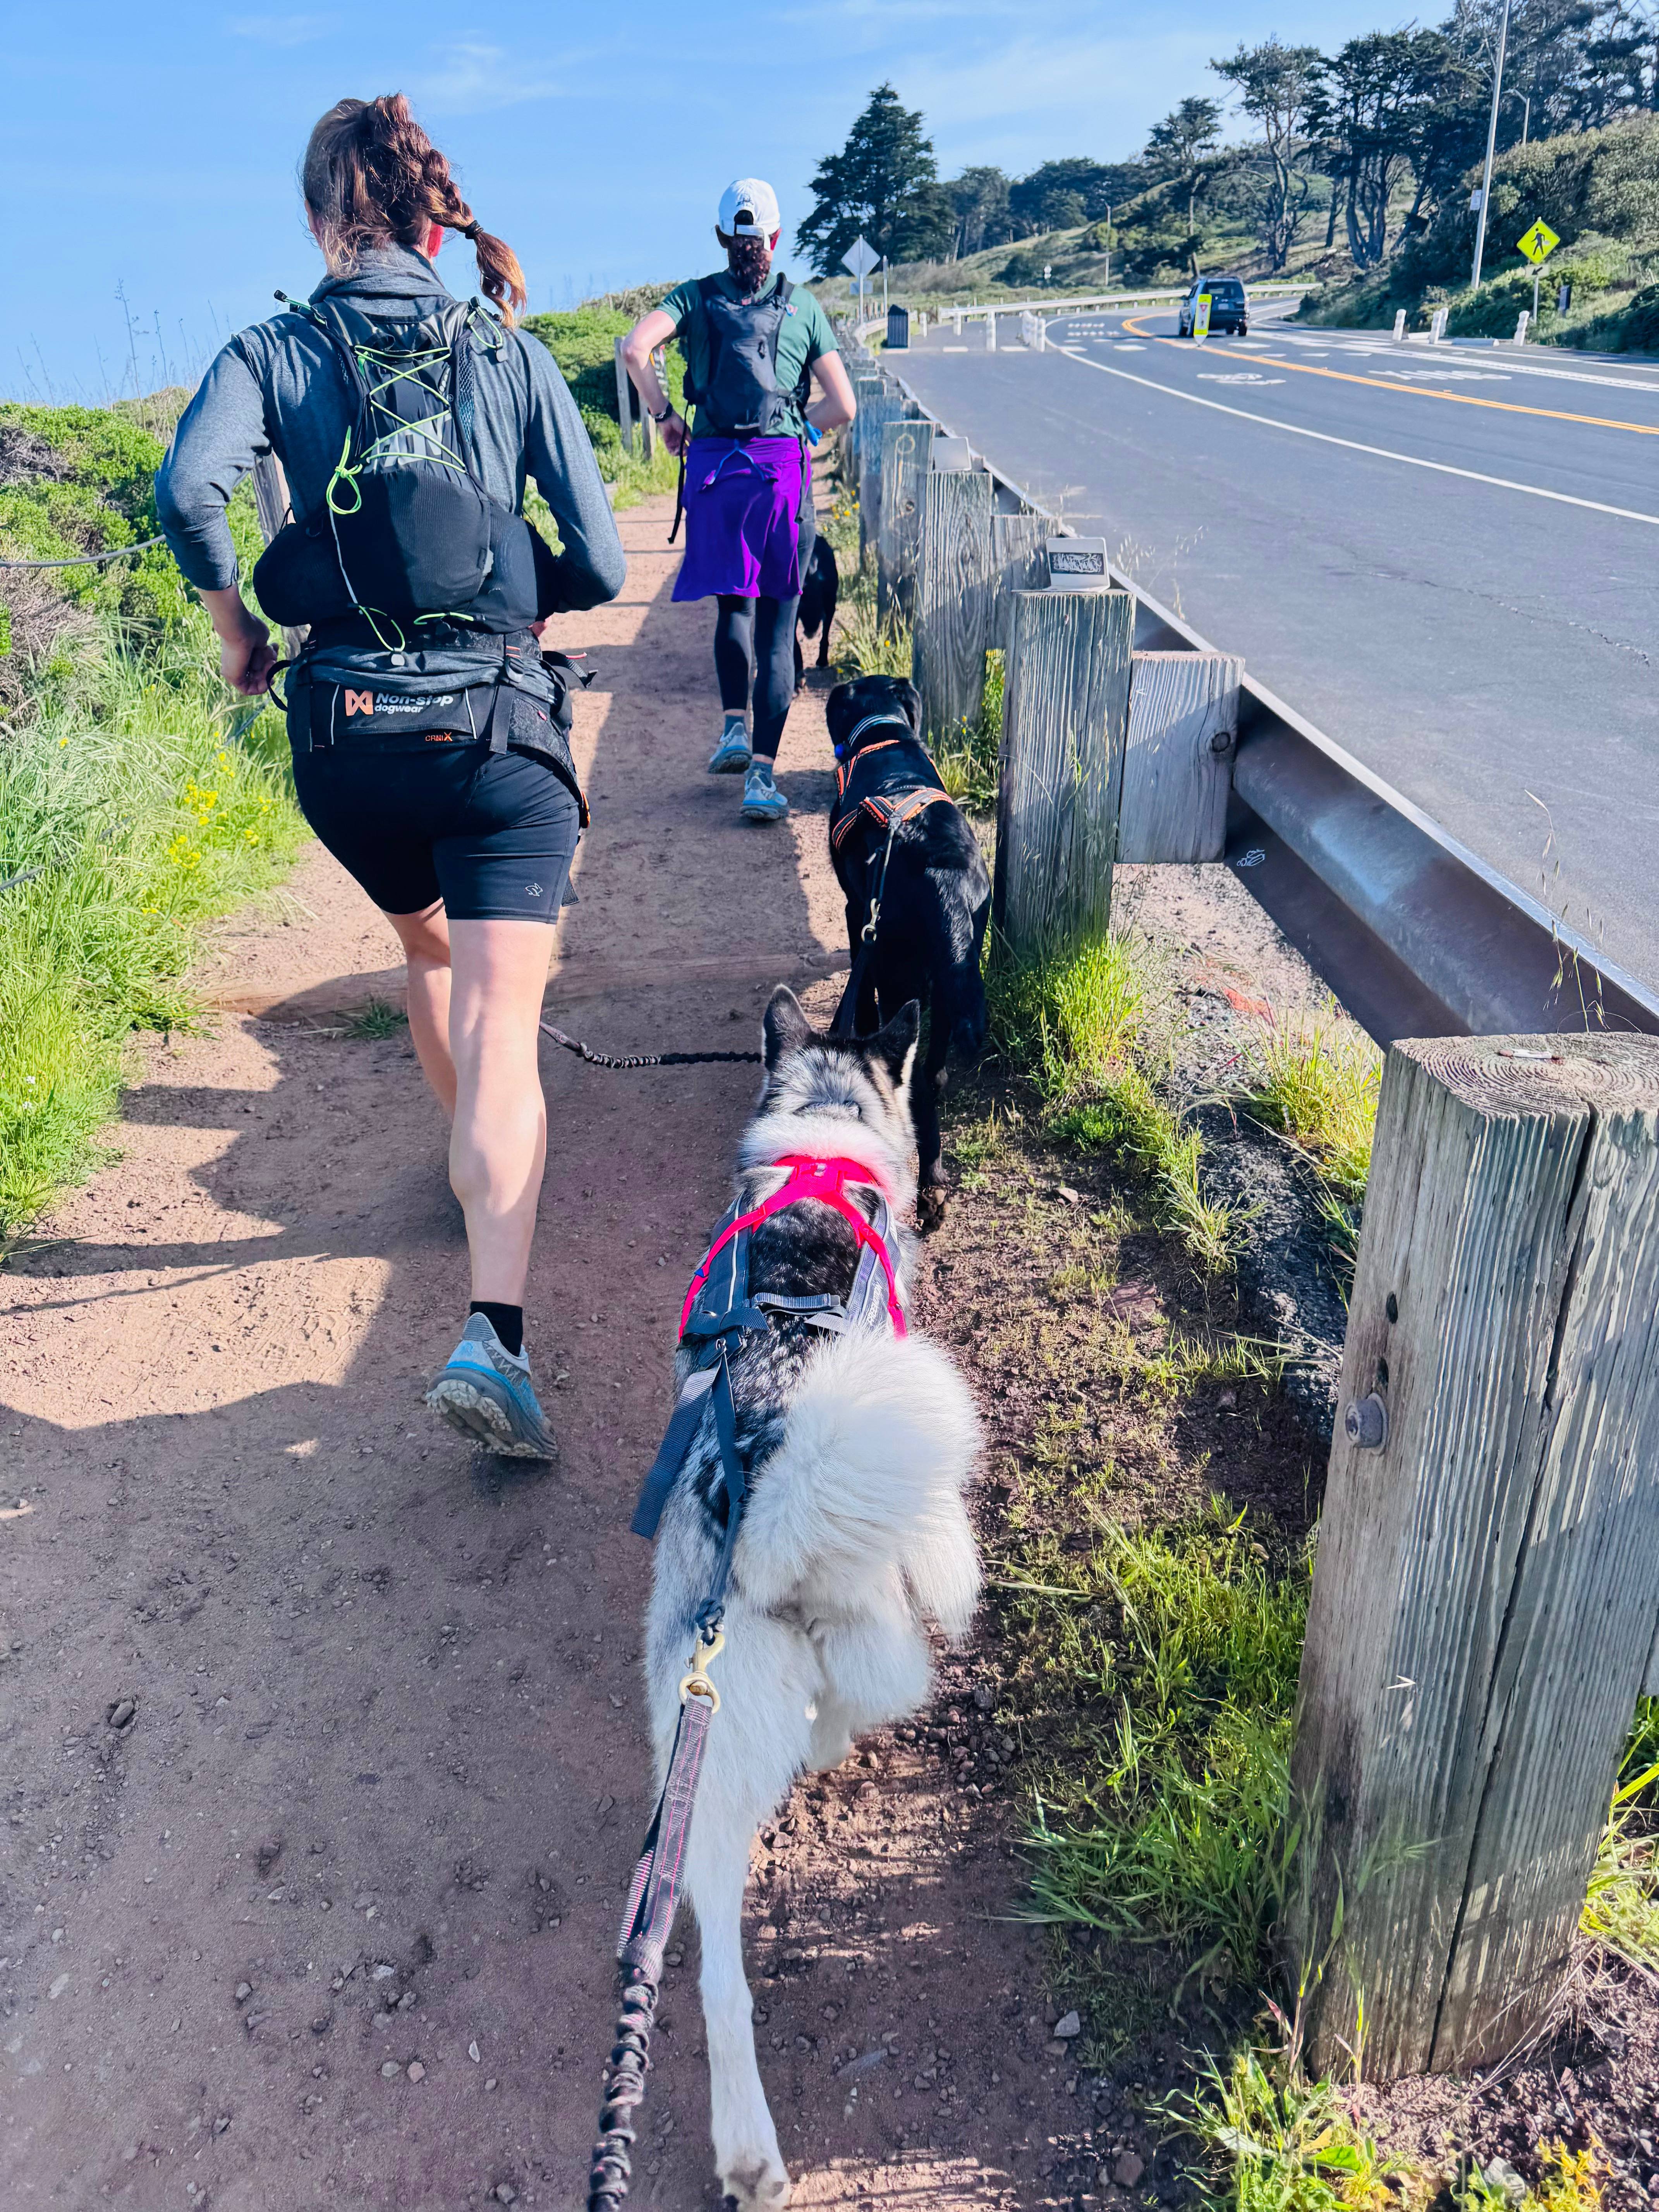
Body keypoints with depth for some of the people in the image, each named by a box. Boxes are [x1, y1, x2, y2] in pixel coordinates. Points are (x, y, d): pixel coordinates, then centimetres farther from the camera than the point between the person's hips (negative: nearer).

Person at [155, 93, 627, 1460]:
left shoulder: (275, 353, 5)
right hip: (498, 727, -2)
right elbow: (601, 568, 1)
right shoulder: (511, 355, 6)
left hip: (343, 734, 2)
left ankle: (480, 1166, 46)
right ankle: (493, 1333, -21)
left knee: (428, 948, 29)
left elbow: (189, 491, -14)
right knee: (500, 1026, -7)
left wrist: (235, 628, 3)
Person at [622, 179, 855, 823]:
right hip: (785, 467, -1)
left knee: (734, 604, 19)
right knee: (777, 620, 0)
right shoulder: (802, 304, 9)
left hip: (714, 462, 1)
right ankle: (762, 772, -7)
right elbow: (843, 405, 6)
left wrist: (664, 414, 5)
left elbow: (634, 347, -9)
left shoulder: (696, 296, 8)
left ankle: (735, 723, 0)